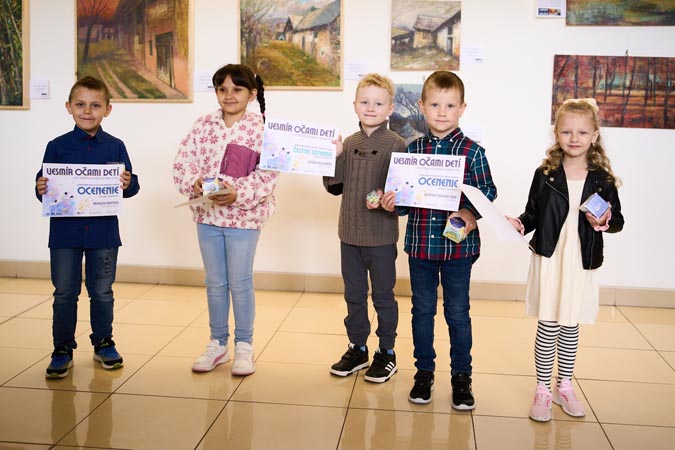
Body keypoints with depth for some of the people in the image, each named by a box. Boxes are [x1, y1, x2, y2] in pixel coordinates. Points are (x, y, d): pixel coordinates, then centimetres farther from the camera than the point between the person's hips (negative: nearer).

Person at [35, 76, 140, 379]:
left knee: (102, 292, 12)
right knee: (64, 293, 6)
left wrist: (129, 184, -19)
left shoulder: (115, 147, 1)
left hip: (103, 231, 0)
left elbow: (131, 185, 3)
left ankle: (103, 344, 28)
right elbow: (44, 185, 3)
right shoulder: (57, 147, 1)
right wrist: (41, 190, -18)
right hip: (65, 231, 0)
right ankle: (62, 350, 18)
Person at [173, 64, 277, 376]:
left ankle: (244, 346, 22)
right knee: (215, 282, 14)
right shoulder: (204, 125, 3)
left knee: (240, 282, 5)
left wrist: (238, 192, -27)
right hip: (207, 213, 4)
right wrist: (194, 183, -19)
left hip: (244, 215, -4)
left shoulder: (261, 129, -8)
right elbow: (183, 162, 0)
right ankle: (217, 344, 29)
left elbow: (267, 175, -14)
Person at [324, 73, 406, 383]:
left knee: (383, 296, 8)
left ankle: (386, 352, 23)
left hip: (381, 234, -5)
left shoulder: (396, 145, -9)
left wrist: (390, 199, -28)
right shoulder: (348, 144, 6)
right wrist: (332, 158, -7)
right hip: (350, 232, 5)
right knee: (354, 294, 16)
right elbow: (335, 187, 8)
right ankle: (357, 349, 30)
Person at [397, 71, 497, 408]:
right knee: (422, 310, 13)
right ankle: (424, 372, 29)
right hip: (420, 243, 3)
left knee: (458, 313, 8)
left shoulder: (472, 152, -5)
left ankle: (461, 376, 23)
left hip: (458, 245, -2)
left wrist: (470, 212, -23)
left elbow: (488, 192, -5)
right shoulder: (413, 149, 3)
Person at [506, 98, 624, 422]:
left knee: (570, 327, 13)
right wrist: (520, 224, -16)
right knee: (548, 327, 1)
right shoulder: (545, 174, -1)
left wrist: (606, 222, -15)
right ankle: (542, 390, 14)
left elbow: (618, 220, 6)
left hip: (581, 262, 1)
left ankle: (564, 386, 29)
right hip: (549, 258, -1)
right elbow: (533, 214, 4)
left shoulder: (602, 179, 0)